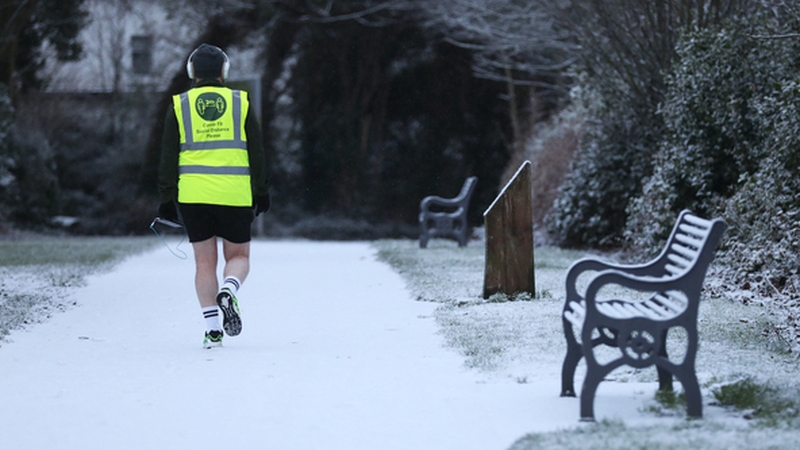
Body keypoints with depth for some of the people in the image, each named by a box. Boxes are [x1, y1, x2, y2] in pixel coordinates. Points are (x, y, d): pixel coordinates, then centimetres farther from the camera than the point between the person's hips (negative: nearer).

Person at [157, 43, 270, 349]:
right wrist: (262, 194, 12)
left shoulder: (179, 106, 5)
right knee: (239, 256, 12)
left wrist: (167, 199, 8)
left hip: (193, 196, 1)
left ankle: (212, 327, 0)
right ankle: (228, 291, -20)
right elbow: (256, 154, 5)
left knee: (204, 261, 8)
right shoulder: (240, 102, 5)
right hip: (235, 195, -1)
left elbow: (168, 158, 4)